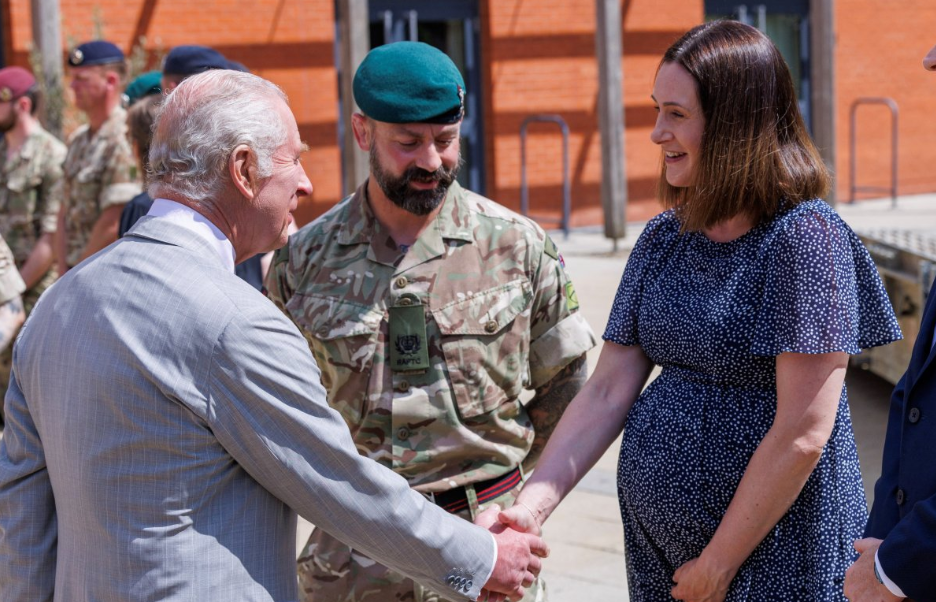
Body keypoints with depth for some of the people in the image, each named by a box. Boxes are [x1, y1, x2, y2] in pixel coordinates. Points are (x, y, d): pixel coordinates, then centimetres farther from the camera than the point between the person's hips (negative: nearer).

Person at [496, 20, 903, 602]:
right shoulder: (664, 239, 5)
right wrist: (530, 507, -8)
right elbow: (607, 393, 3)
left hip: (772, 551, -6)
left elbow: (802, 436, -19)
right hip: (657, 541, 6)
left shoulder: (806, 238, -15)